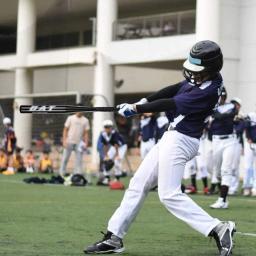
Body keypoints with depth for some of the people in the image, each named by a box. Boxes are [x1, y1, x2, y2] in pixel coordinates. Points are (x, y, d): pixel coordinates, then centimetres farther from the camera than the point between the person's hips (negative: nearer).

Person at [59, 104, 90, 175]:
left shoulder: (85, 120, 7)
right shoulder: (70, 118, 4)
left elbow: (86, 133, 7)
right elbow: (65, 130, 4)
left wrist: (86, 143, -3)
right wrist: (64, 140, -6)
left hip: (79, 143, 1)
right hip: (69, 142, -1)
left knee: (79, 159, -3)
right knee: (65, 158, -1)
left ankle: (78, 174, -2)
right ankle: (62, 173, 5)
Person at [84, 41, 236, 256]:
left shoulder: (208, 91, -22)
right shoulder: (200, 79, 4)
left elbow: (171, 104, -20)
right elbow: (175, 89, 12)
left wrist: (137, 108, -12)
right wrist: (145, 101, 0)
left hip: (180, 141, -10)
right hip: (173, 137, 10)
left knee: (169, 194, -15)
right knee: (138, 184, 11)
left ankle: (218, 229, -14)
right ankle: (114, 237, 15)